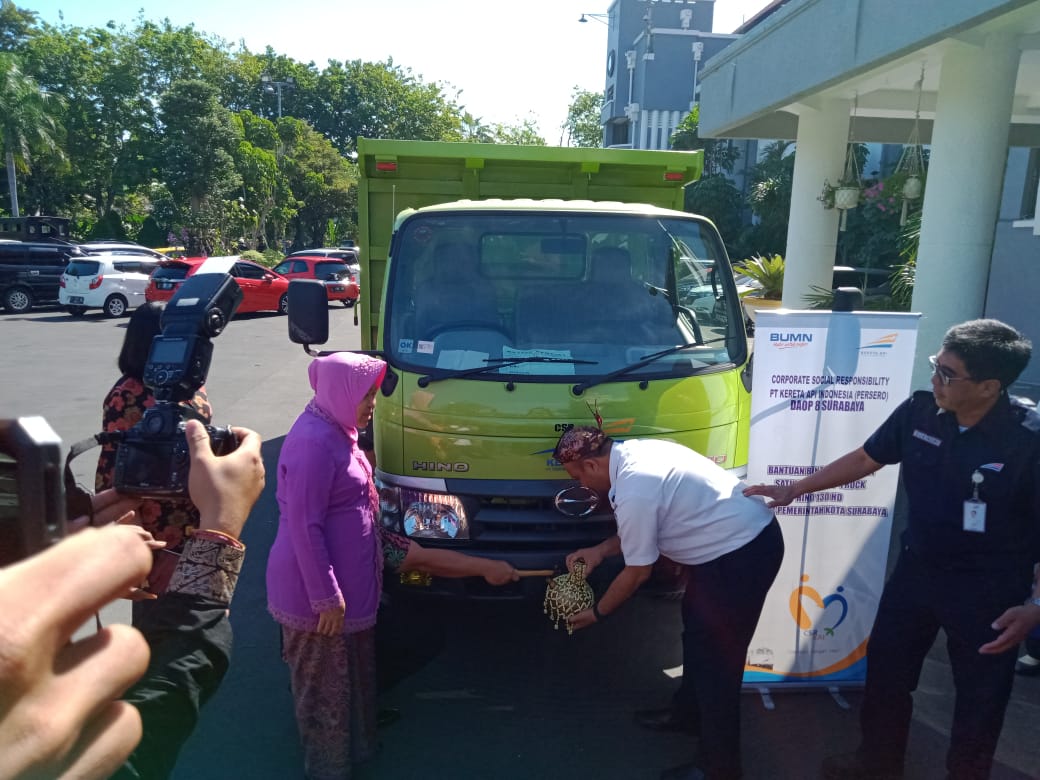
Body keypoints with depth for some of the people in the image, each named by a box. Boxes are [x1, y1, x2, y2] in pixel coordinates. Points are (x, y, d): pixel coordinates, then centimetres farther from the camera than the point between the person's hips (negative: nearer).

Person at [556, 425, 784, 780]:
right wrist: (600, 550, 13)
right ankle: (687, 714, 44)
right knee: (696, 630, 24)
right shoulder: (635, 452, 3)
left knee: (716, 658, 2)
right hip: (751, 532, 10)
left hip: (742, 557, -10)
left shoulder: (633, 492, -25)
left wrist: (596, 613, 2)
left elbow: (637, 572, -12)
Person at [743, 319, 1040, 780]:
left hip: (988, 589, -5)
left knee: (980, 695, 14)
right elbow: (865, 459, 2)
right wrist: (794, 490, 4)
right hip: (917, 568, 5)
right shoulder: (919, 412, -11)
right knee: (886, 667, 19)